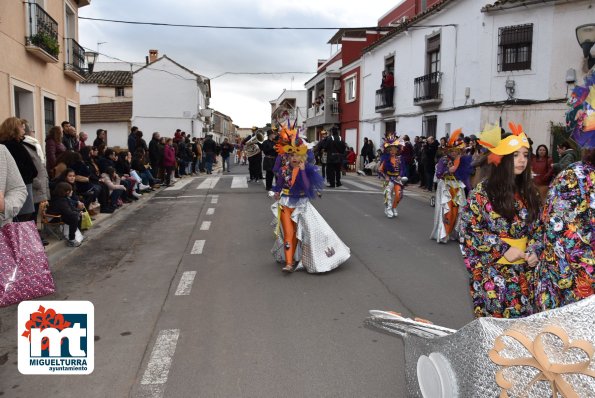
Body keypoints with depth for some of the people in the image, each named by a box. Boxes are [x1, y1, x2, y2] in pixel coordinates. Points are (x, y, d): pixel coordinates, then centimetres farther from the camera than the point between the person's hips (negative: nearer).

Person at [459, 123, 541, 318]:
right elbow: (468, 229, -11)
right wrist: (503, 249, -15)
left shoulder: (528, 191, 6)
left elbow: (537, 227, 13)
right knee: (494, 321, 4)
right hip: (492, 271, -4)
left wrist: (533, 251, -5)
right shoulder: (483, 191, -10)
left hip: (523, 270, 5)